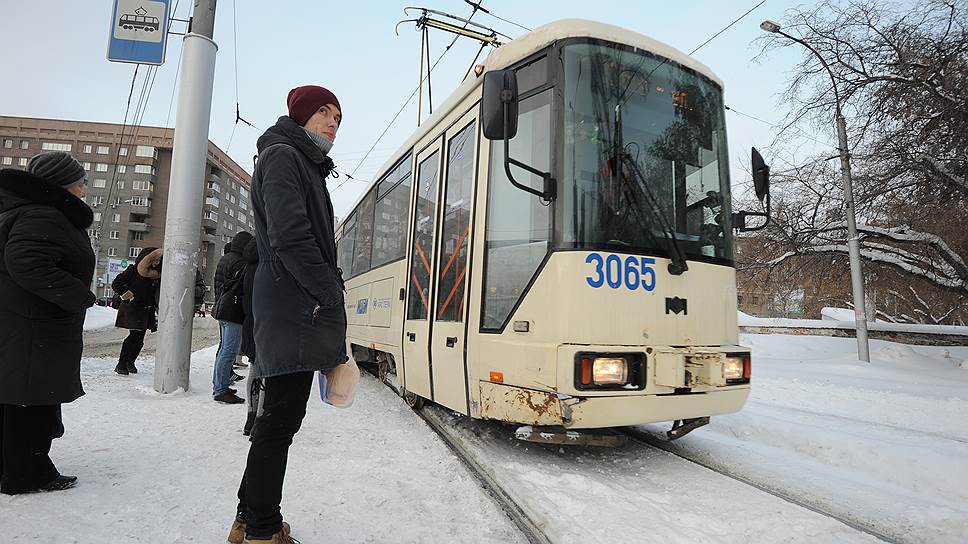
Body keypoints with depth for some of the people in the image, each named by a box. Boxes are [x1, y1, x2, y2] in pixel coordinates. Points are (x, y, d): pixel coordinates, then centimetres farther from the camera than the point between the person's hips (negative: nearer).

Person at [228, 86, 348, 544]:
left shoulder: (306, 165, 26)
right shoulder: (282, 156, -4)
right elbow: (290, 236, -17)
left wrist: (328, 292, 12)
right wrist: (329, 293, -14)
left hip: (298, 310, 10)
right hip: (295, 310, -10)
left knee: (280, 416, 13)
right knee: (281, 418, -4)